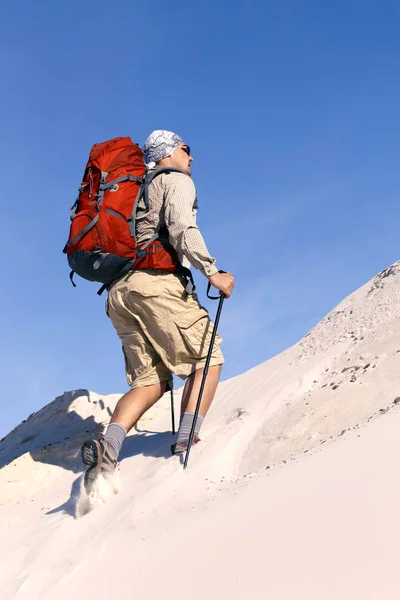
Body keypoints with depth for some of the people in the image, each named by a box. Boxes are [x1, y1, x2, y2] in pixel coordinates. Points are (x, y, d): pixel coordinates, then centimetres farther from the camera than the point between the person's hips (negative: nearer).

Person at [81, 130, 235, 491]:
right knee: (208, 358, 1)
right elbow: (181, 228, -13)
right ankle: (187, 441, -14)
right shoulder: (177, 180, 7)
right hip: (157, 282, -8)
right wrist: (212, 272, -13)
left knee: (150, 380, 5)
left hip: (119, 291, 8)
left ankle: (109, 444, -18)